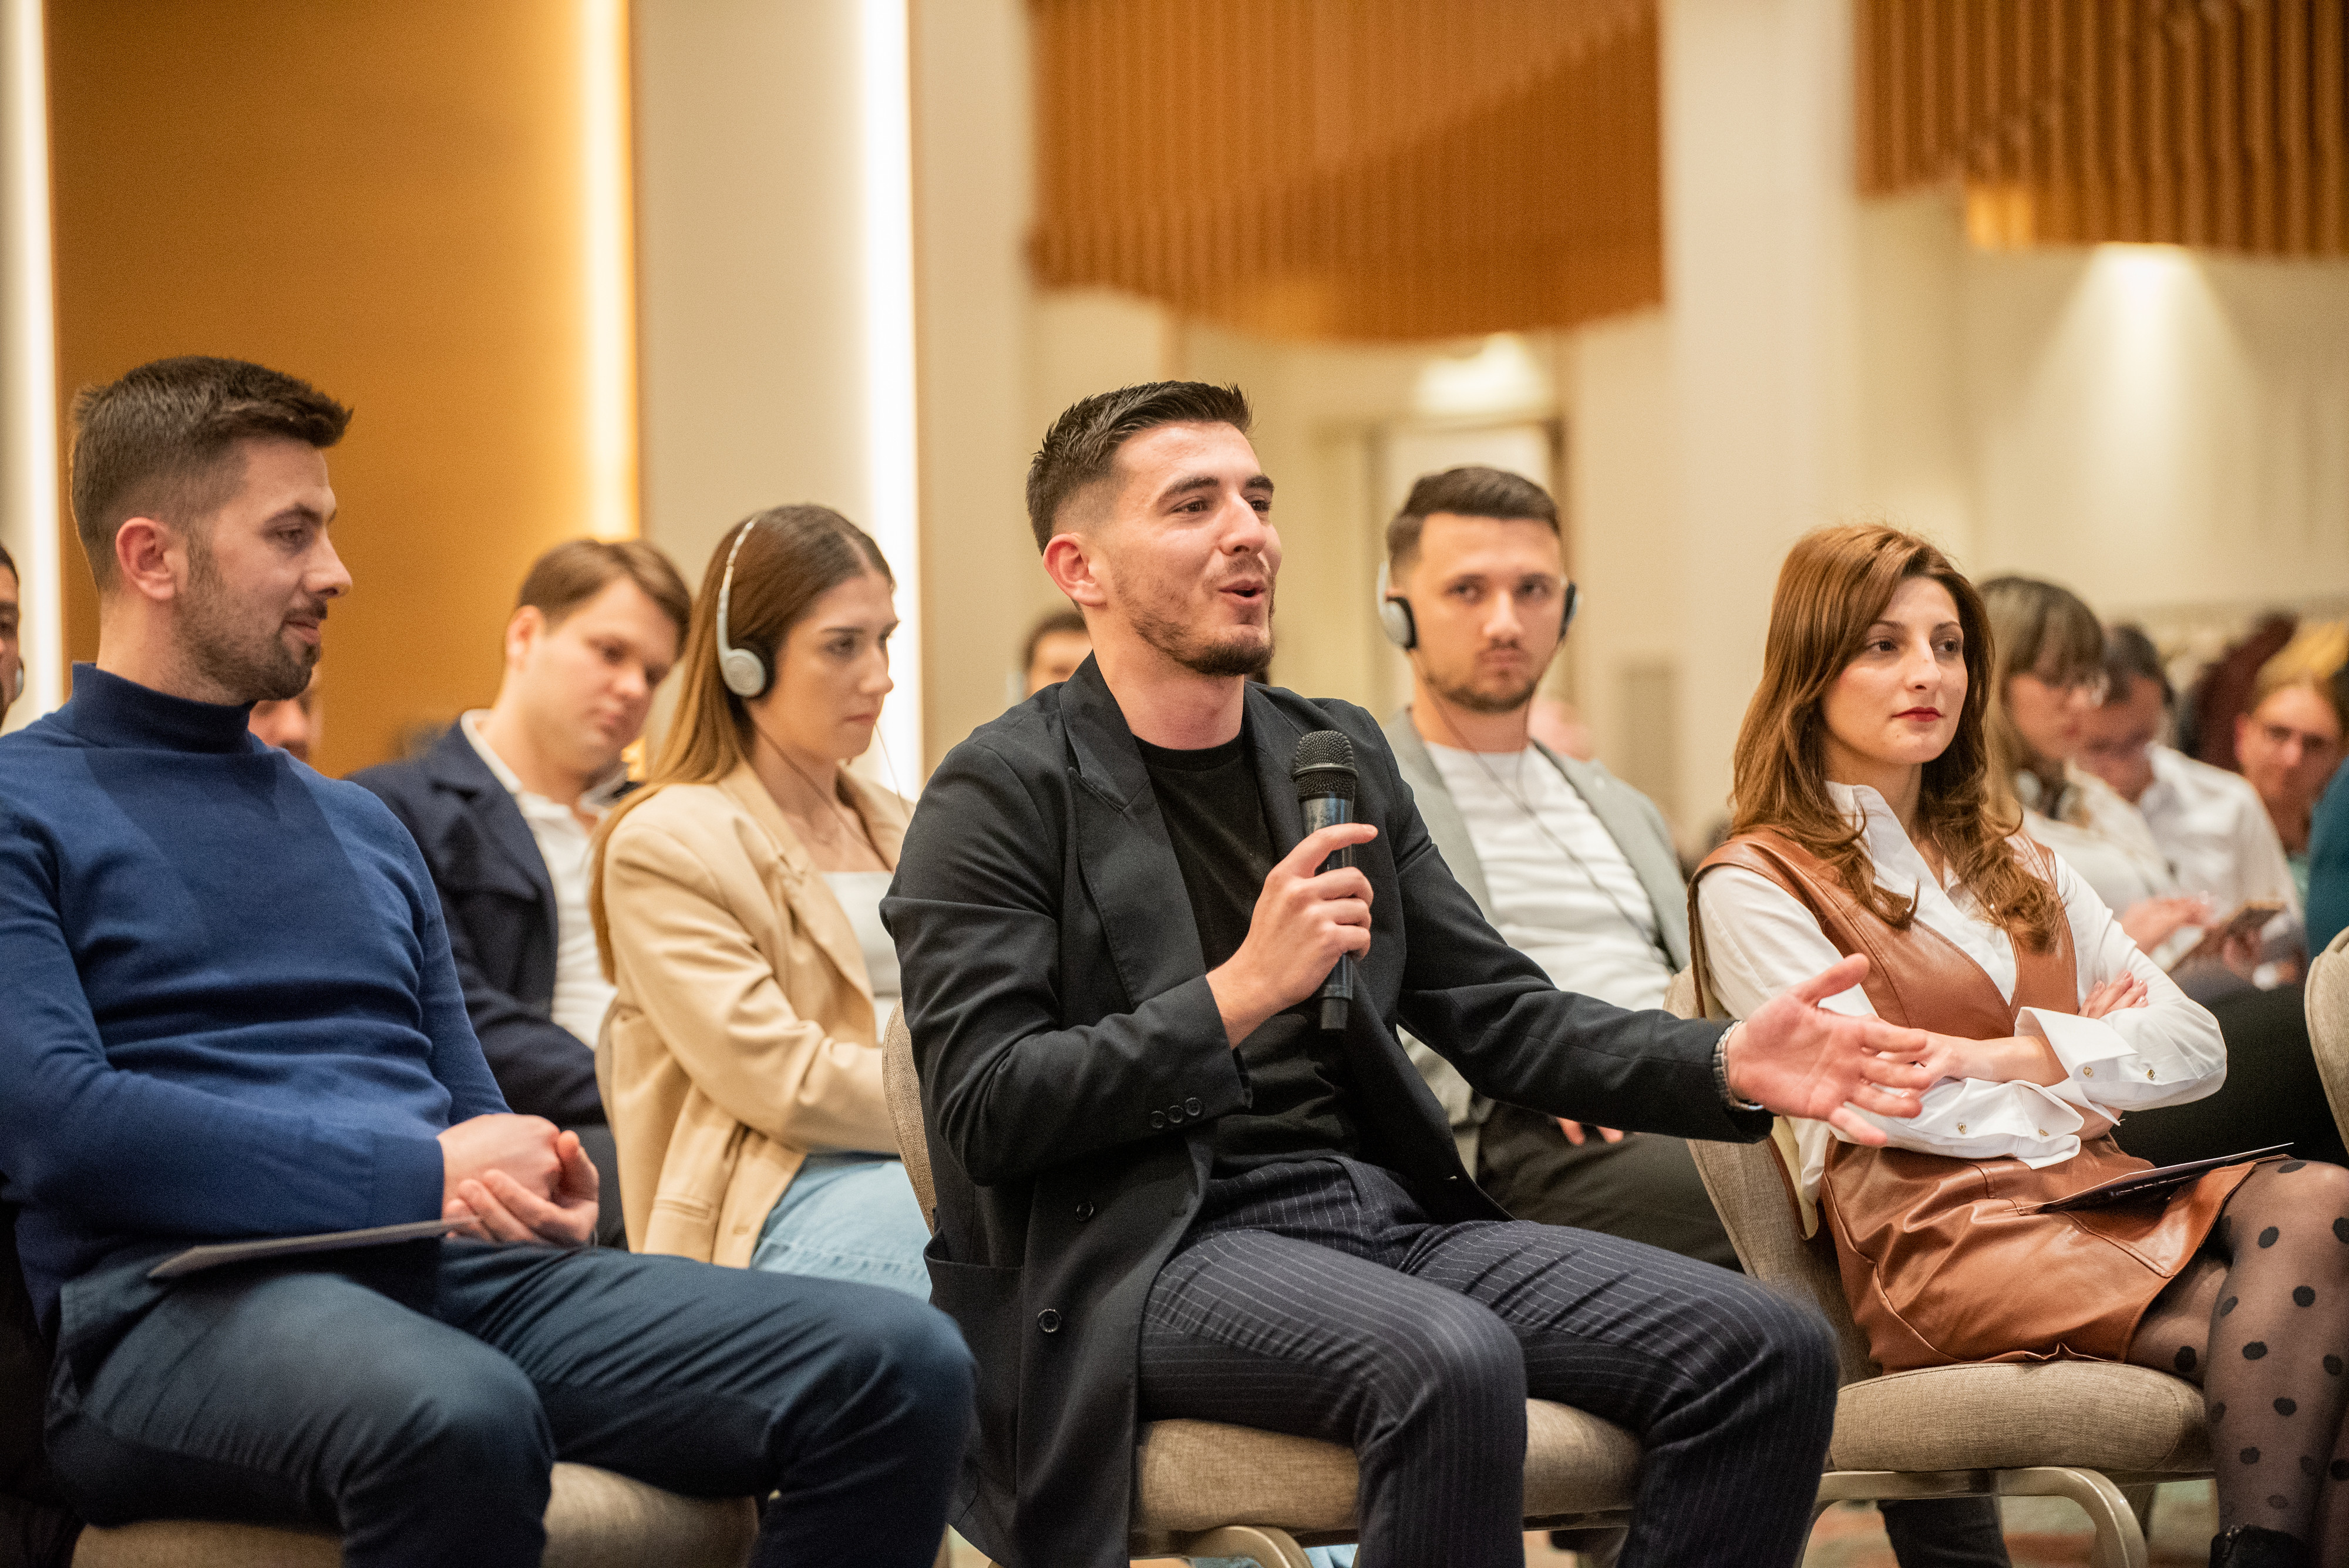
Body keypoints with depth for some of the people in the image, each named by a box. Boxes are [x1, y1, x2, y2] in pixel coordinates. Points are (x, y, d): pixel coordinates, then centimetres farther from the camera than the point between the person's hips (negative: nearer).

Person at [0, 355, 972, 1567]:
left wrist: (544, 1188, 1)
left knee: (902, 1367, -18)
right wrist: (418, 1172, -11)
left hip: (454, 1277, 7)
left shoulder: (363, 826, 28)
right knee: (456, 1421, -43)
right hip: (178, 1293, -7)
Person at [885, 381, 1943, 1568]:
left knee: (1773, 1354, -12)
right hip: (1150, 1250, -7)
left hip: (1386, 1205, 7)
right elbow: (983, 1112, -10)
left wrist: (1725, 1065, 0)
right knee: (1450, 1362, -37)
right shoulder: (1002, 793, -1)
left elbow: (1495, 1012, 18)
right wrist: (1241, 992, -19)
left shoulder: (1334, 750, 19)